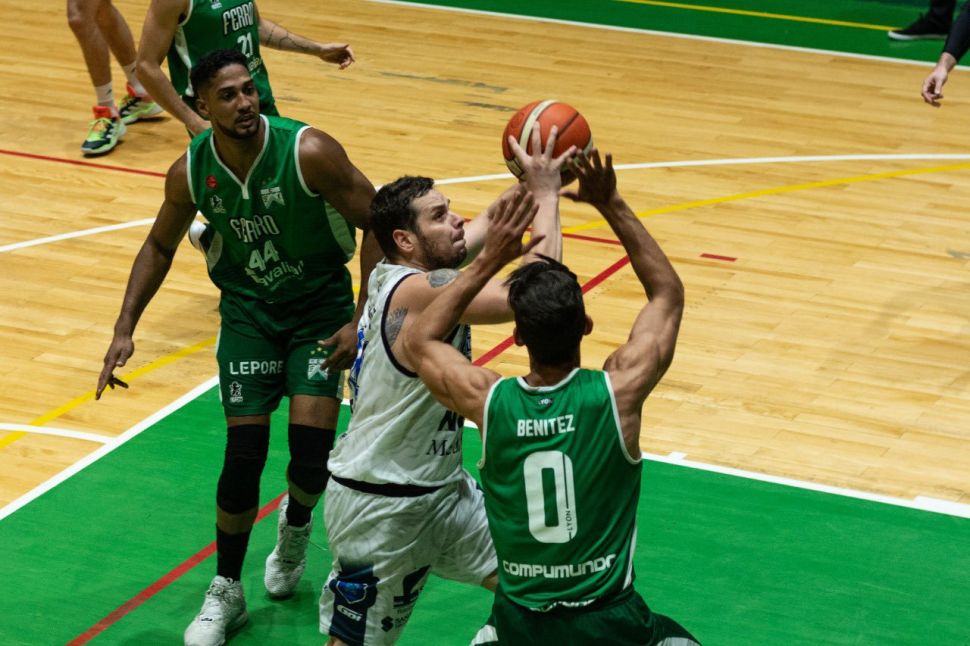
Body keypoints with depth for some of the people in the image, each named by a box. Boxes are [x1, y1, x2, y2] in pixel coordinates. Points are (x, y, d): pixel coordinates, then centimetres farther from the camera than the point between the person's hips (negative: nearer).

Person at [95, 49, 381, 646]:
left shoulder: (309, 152, -24)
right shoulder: (191, 172, -12)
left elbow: (377, 224, -16)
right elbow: (160, 246, 6)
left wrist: (362, 320, -19)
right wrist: (125, 329, -2)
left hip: (320, 305, -2)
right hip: (248, 309, 2)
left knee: (312, 450, -13)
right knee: (244, 453, -4)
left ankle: (296, 526, 24)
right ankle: (226, 592, 14)